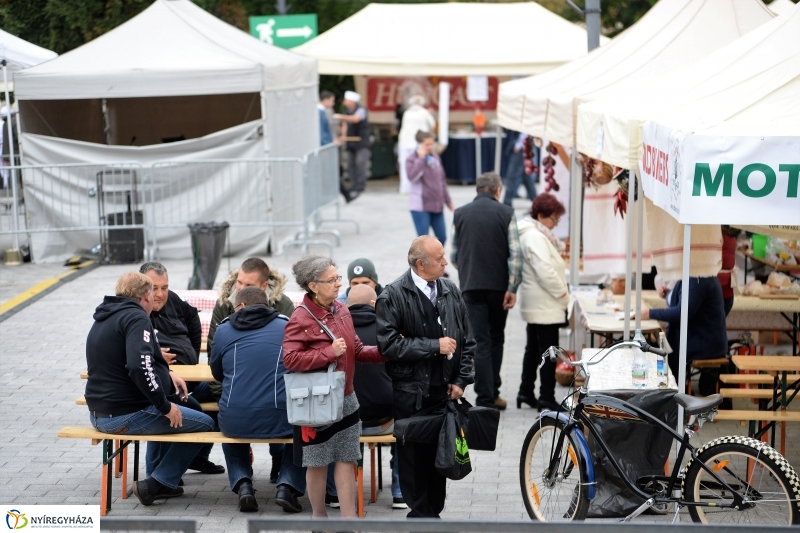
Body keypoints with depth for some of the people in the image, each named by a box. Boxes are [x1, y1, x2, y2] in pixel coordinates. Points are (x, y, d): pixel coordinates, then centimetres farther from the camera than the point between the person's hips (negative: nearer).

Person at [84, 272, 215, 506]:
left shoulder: (104, 318, 14)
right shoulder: (136, 318, -15)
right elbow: (139, 366, -29)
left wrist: (166, 375, 15)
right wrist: (165, 405, -20)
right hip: (126, 415, -10)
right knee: (205, 424, -1)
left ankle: (158, 477, 29)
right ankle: (156, 484, -1)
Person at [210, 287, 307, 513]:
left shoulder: (224, 330, 7)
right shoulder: (286, 326, 6)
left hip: (235, 423, 1)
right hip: (279, 421, -1)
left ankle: (242, 484, 14)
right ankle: (288, 485, 10)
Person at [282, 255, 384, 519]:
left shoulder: (341, 311, 5)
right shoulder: (300, 319, -16)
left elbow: (356, 350, 13)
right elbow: (290, 359, -24)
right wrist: (329, 352, -23)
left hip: (345, 400, 6)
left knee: (346, 459, 7)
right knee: (318, 463, 8)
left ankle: (349, 518, 13)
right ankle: (319, 516, 27)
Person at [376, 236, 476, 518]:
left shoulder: (450, 290, 5)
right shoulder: (393, 295, -9)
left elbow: (467, 340, 10)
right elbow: (388, 344, -17)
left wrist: (461, 380, 1)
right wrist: (435, 346, -15)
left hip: (444, 390, 4)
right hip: (411, 393, -4)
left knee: (440, 453, 10)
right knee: (414, 455, 5)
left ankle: (434, 512, 23)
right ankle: (421, 515, 17)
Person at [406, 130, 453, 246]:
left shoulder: (435, 157, 10)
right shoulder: (412, 159, -8)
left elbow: (442, 180, 17)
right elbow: (412, 177, -27)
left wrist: (448, 201, 19)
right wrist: (421, 158, -22)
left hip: (437, 205, 6)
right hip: (420, 206, -6)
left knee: (442, 237, 9)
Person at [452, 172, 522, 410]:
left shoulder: (460, 214, 2)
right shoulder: (505, 213, -4)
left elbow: (453, 256, 6)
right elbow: (515, 254, -11)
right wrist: (512, 288, -7)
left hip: (471, 286, 0)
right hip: (499, 286, 0)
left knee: (480, 342, 1)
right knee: (496, 339, 16)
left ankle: (485, 398, -5)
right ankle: (493, 392, 19)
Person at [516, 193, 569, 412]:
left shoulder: (534, 234, 14)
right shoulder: (535, 237, -20)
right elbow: (545, 271, -25)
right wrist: (562, 293, -15)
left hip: (535, 303, 11)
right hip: (545, 304, -11)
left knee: (533, 348, 17)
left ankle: (526, 392, 24)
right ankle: (546, 398, -1)